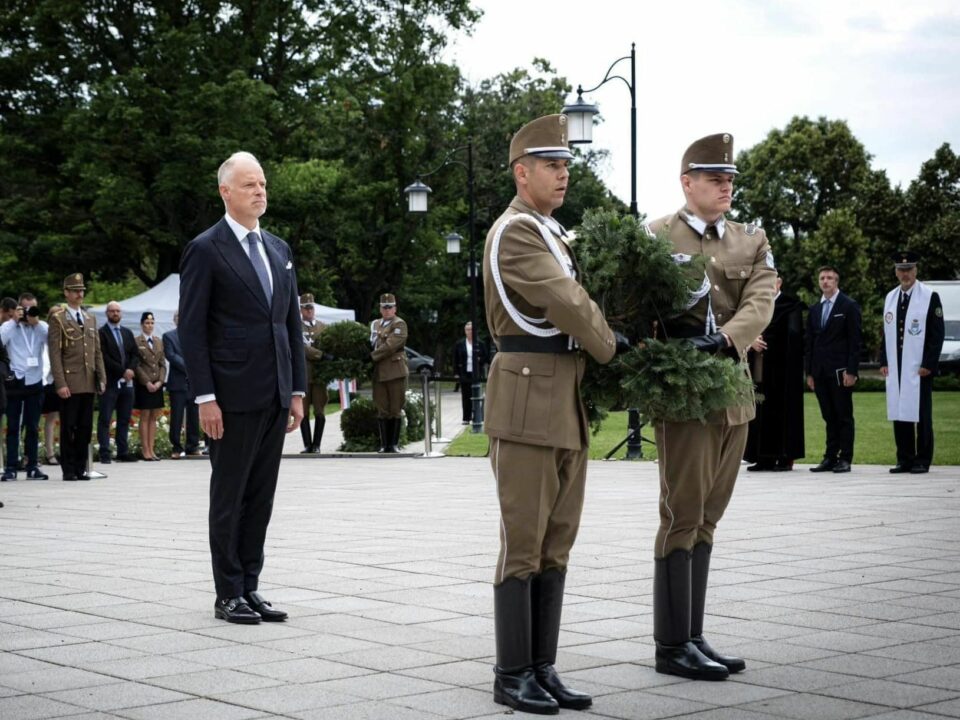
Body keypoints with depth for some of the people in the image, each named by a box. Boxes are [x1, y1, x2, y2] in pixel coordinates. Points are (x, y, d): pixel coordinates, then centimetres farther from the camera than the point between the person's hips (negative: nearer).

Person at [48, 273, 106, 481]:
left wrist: (101, 378, 8)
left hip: (89, 384, 5)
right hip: (70, 384, -5)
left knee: (85, 428, 6)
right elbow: (55, 354, -7)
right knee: (68, 429, -1)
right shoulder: (58, 319, -1)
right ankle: (68, 470, 4)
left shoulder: (91, 319, 18)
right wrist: (60, 384, -14)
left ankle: (80, 468, 12)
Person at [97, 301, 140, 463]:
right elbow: (104, 357, -12)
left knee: (125, 419, 7)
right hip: (110, 382, -6)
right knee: (105, 419, -4)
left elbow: (136, 354, 13)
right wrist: (122, 371, -14)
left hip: (127, 382, 6)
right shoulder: (101, 333, -3)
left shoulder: (127, 333, 18)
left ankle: (123, 452, 10)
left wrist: (131, 369, -6)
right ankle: (104, 453, -4)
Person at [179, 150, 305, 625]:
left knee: (261, 497, 9)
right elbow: (192, 329, -8)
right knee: (229, 496, 2)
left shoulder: (279, 249, 15)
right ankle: (228, 595, 9)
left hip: (275, 396, 6)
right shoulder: (206, 249, -5)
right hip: (234, 395, -6)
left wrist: (297, 389, 11)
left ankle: (250, 587, 16)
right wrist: (205, 397, -14)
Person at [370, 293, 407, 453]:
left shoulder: (399, 324, -3)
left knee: (396, 409, -1)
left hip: (395, 371, -5)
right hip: (378, 373, 5)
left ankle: (394, 444, 4)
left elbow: (390, 346, -14)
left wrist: (372, 356, -14)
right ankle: (384, 444, 6)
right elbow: (371, 344, 24)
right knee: (382, 409, 4)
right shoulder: (374, 324, 19)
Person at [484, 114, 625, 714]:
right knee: (523, 545, -4)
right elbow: (565, 303, -16)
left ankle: (543, 669, 15)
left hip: (568, 405, 9)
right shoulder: (514, 231, -10)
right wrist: (615, 352, -4)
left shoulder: (554, 234, 20)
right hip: (528, 400, -9)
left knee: (557, 544, 9)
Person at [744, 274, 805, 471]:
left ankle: (785, 457, 0)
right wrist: (751, 340, -13)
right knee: (761, 412, 3)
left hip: (781, 367, -5)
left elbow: (793, 333, -11)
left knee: (783, 410, -3)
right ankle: (764, 458, 6)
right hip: (759, 367, 5)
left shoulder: (791, 305, -1)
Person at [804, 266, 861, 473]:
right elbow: (809, 343, 16)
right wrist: (809, 372, 9)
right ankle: (830, 458, 9)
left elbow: (855, 341, -5)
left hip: (840, 371, -5)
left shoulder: (849, 306, 0)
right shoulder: (814, 309, 16)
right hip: (820, 372, 5)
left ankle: (845, 459, 1)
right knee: (829, 417, 7)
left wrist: (851, 371, -12)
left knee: (844, 416, -2)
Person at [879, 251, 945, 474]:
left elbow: (938, 333, -5)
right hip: (895, 368, 5)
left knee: (922, 415, -2)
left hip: (919, 369, -5)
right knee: (898, 414, 4)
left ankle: (922, 461, 3)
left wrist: (929, 364, -11)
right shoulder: (890, 297, 14)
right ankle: (904, 460, 11)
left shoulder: (930, 297, -2)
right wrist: (883, 361, 8)